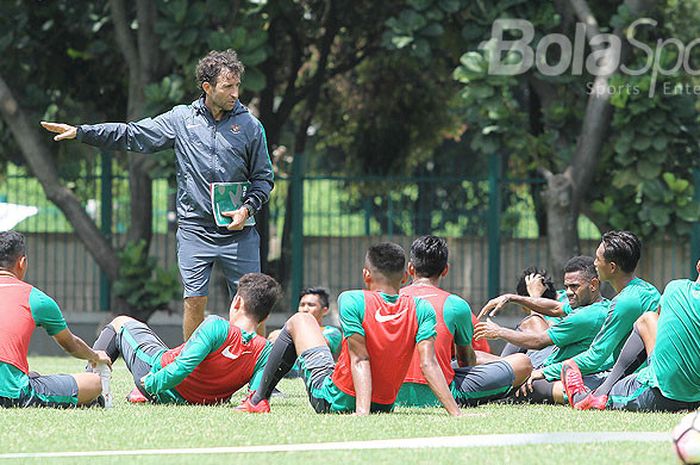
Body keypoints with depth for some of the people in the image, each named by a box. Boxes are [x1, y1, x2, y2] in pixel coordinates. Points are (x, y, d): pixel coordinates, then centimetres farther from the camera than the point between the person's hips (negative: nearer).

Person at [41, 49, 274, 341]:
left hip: (239, 232, 0)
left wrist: (248, 208, -9)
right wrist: (79, 132, 4)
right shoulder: (181, 120, 5)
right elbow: (131, 136, 8)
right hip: (194, 230, 1)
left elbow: (263, 177, 9)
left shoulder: (250, 126, 3)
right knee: (194, 302, -2)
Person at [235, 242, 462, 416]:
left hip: (332, 402, -4)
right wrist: (457, 413, -20)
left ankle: (259, 400, 22)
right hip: (385, 406, 4)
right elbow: (428, 364, -18)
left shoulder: (352, 301, -18)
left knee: (299, 321, 18)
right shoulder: (421, 310, -10)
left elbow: (360, 359, -24)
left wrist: (361, 412, -29)